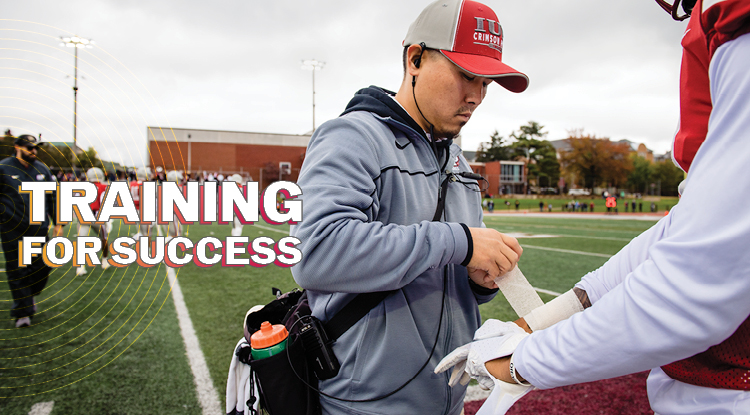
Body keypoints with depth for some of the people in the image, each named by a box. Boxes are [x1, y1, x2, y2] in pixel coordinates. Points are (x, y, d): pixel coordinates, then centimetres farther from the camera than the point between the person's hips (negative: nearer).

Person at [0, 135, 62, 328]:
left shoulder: (42, 169, 12)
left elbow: (52, 198, 18)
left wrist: (57, 222, 15)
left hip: (39, 228, 4)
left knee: (41, 268, 5)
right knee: (17, 271, 0)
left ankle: (29, 296, 32)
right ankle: (23, 312, 8)